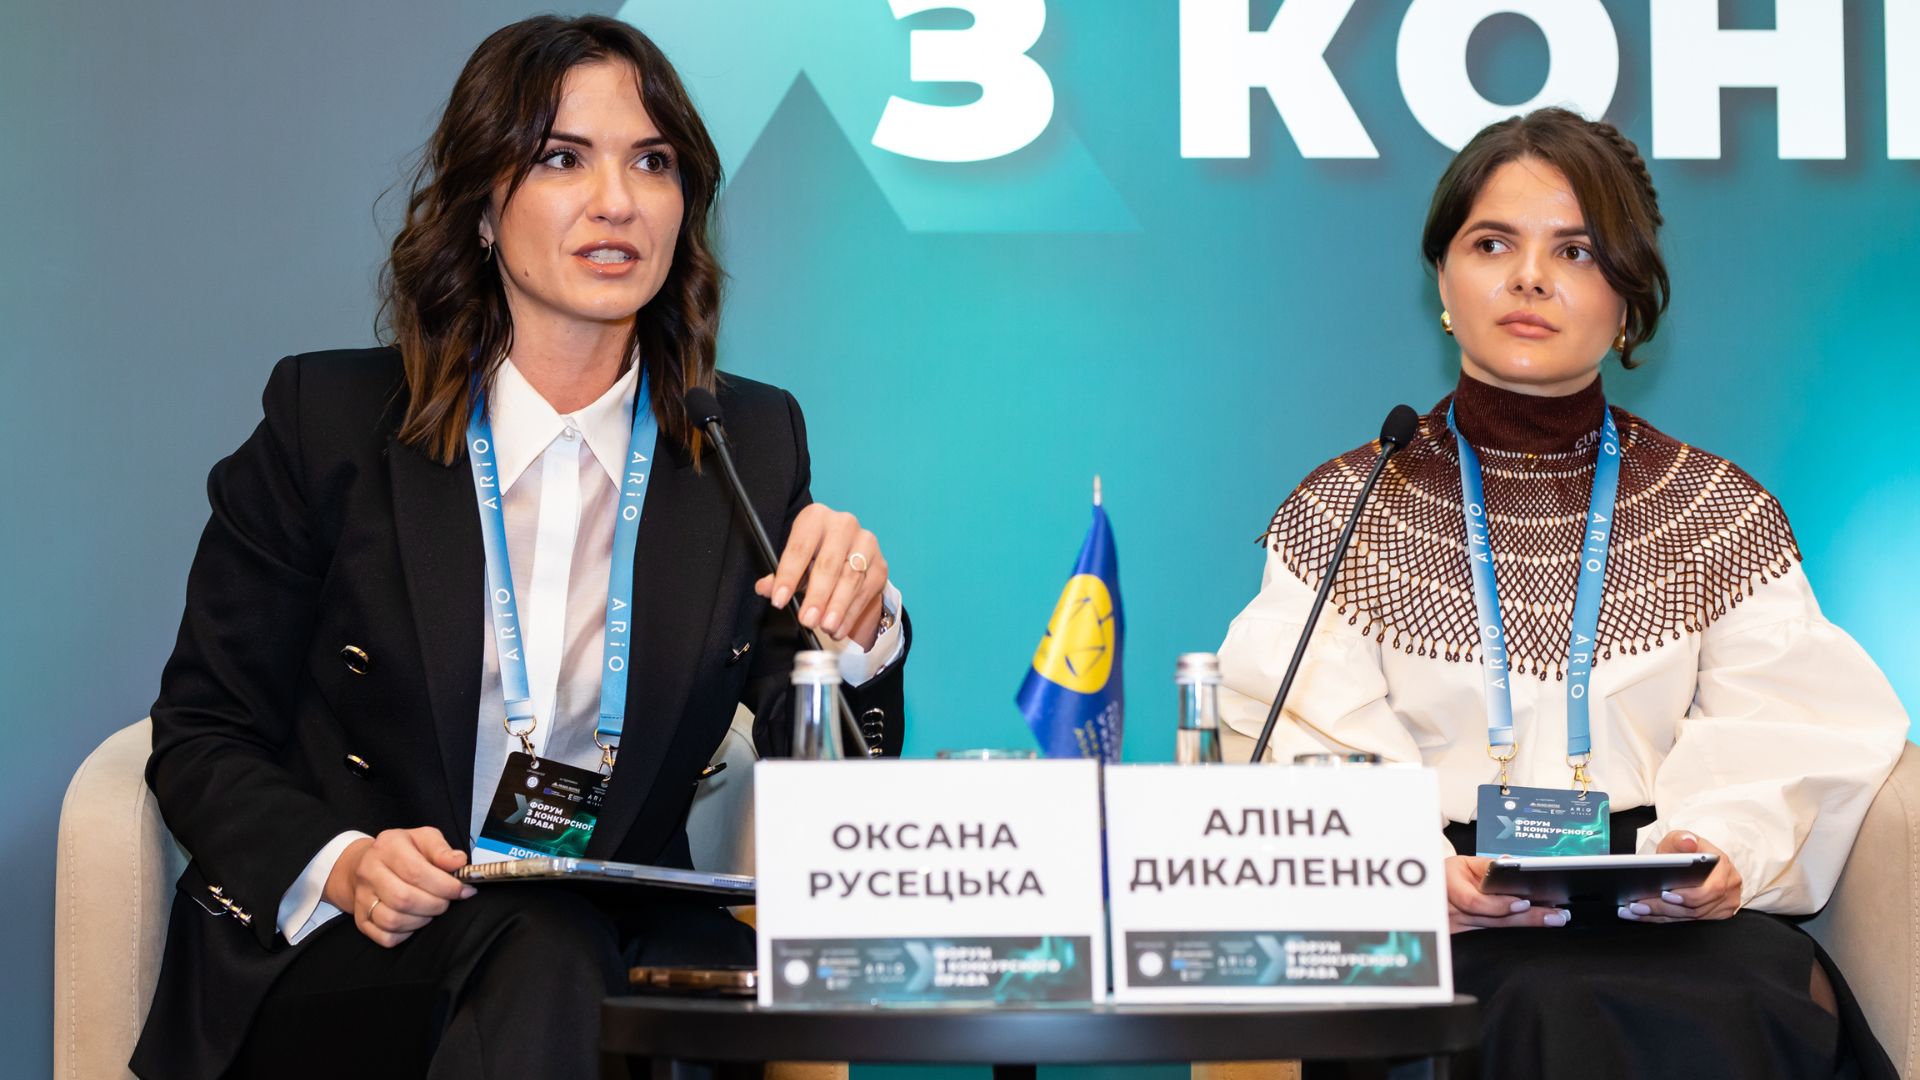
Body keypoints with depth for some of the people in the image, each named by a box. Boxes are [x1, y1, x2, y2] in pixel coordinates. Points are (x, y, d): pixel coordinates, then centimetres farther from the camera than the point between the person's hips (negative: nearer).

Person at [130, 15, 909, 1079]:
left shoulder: (754, 444, 8)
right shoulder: (328, 420, 2)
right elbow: (200, 737, 4)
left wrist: (853, 633, -16)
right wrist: (341, 867, -16)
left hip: (617, 944, 3)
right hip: (336, 971, -3)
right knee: (548, 947, -36)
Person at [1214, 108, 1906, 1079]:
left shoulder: (1726, 515, 16)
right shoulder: (1340, 516, 12)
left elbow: (1774, 746, 6)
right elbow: (1313, 754, 0)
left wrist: (1725, 850, -17)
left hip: (1667, 915, 2)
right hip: (1448, 925, -1)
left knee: (1743, 998, -33)